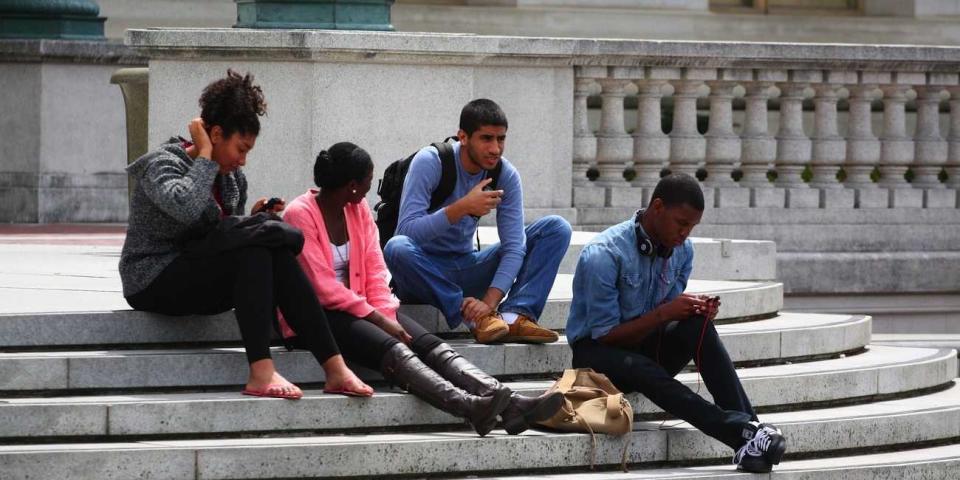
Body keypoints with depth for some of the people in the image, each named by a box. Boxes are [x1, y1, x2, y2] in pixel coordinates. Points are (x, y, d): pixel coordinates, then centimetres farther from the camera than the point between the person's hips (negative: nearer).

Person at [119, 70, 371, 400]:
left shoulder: (233, 180, 12)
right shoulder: (162, 165, -12)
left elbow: (229, 240, 19)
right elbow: (186, 208, -34)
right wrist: (204, 156, -20)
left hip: (199, 280, 8)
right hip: (154, 283, -8)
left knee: (279, 257, -18)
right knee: (254, 254, -28)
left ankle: (334, 369, -25)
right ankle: (261, 373, -37)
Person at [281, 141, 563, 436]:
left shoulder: (359, 210, 12)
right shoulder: (300, 214, -11)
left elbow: (375, 271, 7)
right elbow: (322, 287, -16)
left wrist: (387, 318, -11)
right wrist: (379, 321, -18)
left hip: (356, 306, 7)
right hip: (315, 313, -7)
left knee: (429, 344, -18)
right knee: (391, 349, -32)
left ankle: (509, 404, -38)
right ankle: (470, 407, -55)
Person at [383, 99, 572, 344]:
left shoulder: (506, 175, -6)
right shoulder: (430, 163, -18)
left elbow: (514, 246, -12)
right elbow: (407, 230, -28)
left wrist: (490, 301, -27)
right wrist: (462, 208, -39)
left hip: (466, 269, 4)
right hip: (423, 272, -4)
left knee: (557, 229, -8)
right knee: (397, 247, -40)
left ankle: (514, 316, -29)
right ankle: (477, 320, -33)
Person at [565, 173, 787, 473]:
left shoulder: (682, 251, 0)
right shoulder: (604, 254, -21)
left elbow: (671, 315, 7)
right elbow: (604, 335, -19)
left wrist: (698, 311, -16)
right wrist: (662, 314, -29)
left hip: (645, 345, 6)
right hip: (596, 351, -6)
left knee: (698, 325, -26)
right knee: (642, 369, -39)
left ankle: (748, 424, -39)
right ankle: (741, 433, -50)